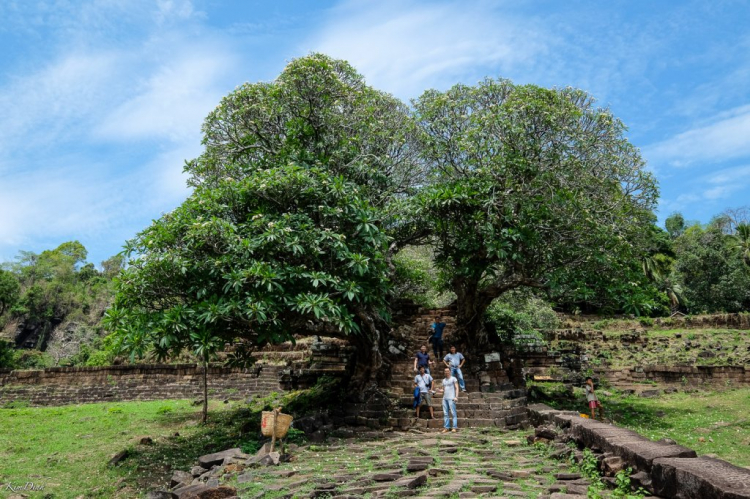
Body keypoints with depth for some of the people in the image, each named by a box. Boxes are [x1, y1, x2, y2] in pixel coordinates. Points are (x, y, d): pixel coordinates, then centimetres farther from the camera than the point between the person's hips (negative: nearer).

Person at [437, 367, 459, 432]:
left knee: (453, 413, -7)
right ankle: (446, 427, 7)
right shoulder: (444, 380, 19)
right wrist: (440, 390, 1)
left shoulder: (453, 379, 2)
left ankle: (455, 427, -6)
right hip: (444, 398, 6)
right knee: (445, 413, 5)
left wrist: (456, 397, -13)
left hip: (451, 398, -6)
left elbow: (457, 388, -2)